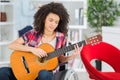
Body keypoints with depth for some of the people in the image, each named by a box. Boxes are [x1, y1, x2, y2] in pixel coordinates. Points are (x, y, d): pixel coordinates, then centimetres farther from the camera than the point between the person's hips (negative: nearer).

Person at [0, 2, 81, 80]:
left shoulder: (61, 37, -2)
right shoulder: (33, 33, -3)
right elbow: (11, 45, -8)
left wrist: (71, 57, -11)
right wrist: (32, 49, -19)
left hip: (48, 72, -2)